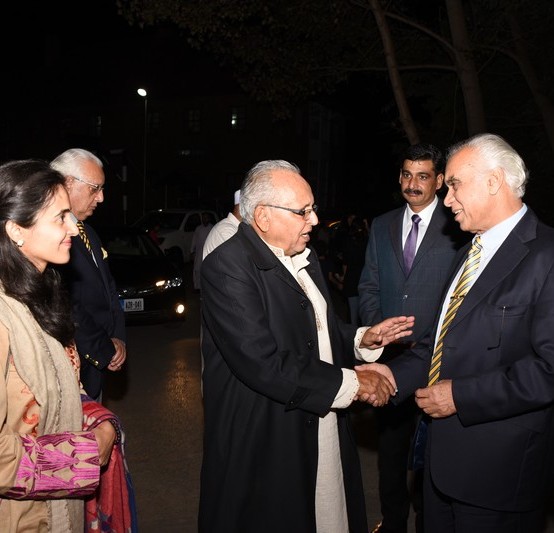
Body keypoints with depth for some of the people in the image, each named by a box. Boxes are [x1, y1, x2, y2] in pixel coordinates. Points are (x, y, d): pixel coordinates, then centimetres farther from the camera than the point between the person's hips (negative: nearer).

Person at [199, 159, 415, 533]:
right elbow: (263, 364, -27)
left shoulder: (304, 258, 9)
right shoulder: (228, 266, -19)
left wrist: (362, 339, -1)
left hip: (322, 433, 8)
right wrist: (349, 384, -19)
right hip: (261, 446, -8)